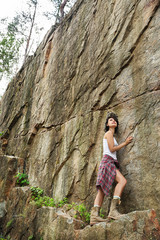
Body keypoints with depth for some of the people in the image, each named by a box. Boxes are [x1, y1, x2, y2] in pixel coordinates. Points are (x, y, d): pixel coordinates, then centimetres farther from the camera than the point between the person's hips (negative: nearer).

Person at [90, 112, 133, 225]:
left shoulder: (112, 135, 30)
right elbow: (112, 149, -7)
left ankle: (94, 215, -12)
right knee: (122, 180, -24)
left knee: (102, 189, -4)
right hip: (107, 160, -9)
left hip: (111, 163, 9)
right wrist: (125, 143, 1)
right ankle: (113, 210, -32)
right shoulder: (109, 133, 2)